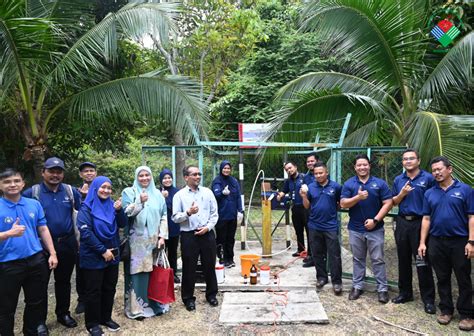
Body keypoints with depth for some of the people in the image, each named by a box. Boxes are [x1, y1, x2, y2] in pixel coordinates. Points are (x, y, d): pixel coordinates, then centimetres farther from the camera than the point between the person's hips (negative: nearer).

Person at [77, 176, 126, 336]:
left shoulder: (111, 205, 4)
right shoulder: (87, 207, -12)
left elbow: (123, 224, 2)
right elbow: (85, 232, -18)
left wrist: (119, 210, -18)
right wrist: (102, 250, -18)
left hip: (112, 254, 6)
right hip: (93, 256, -5)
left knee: (109, 288, 15)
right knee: (93, 291, 5)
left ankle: (106, 317, 31)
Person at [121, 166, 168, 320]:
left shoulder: (157, 194, 12)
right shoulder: (129, 192, 3)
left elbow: (163, 216, 9)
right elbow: (126, 213, -9)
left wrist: (162, 236, 0)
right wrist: (140, 202, -21)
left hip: (153, 240, 3)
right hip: (136, 240, -3)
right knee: (137, 272, -4)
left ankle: (154, 303, 20)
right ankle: (136, 307, 6)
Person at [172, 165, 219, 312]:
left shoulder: (207, 192, 5)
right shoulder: (179, 195, -2)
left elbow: (214, 214, 5)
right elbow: (175, 217, -7)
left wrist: (208, 227, -9)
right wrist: (188, 213, -23)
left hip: (207, 234, 2)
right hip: (189, 235, -2)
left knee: (209, 266, 13)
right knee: (189, 268, 7)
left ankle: (211, 294, 30)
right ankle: (188, 298, 23)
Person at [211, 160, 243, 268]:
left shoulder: (234, 181, 9)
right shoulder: (217, 181, -5)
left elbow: (238, 197, 10)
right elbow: (216, 194, -19)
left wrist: (240, 210, 1)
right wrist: (223, 193, -40)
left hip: (232, 214, 4)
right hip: (221, 215, -4)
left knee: (230, 238, 11)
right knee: (221, 238, 0)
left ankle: (229, 259, 22)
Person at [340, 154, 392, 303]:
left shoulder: (380, 183, -2)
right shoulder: (349, 184, -1)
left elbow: (388, 203, -5)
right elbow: (343, 204, -7)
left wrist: (375, 220, -14)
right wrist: (358, 197, -23)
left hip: (375, 229, -1)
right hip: (356, 229, 1)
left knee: (378, 260, 5)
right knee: (358, 259, 13)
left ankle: (382, 288, 16)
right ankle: (357, 286, 24)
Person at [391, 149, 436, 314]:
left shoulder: (428, 178, -4)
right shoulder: (398, 180, 9)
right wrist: (402, 193, -8)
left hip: (420, 223, -5)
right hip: (402, 223, 5)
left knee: (422, 262, -1)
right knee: (403, 260, 13)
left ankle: (428, 299, 11)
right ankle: (405, 292, 27)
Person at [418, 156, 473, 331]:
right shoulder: (429, 193, 7)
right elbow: (426, 219, 8)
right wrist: (422, 243, 3)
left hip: (459, 242, -3)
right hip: (437, 242, 3)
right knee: (442, 278, 12)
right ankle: (446, 310, 25)